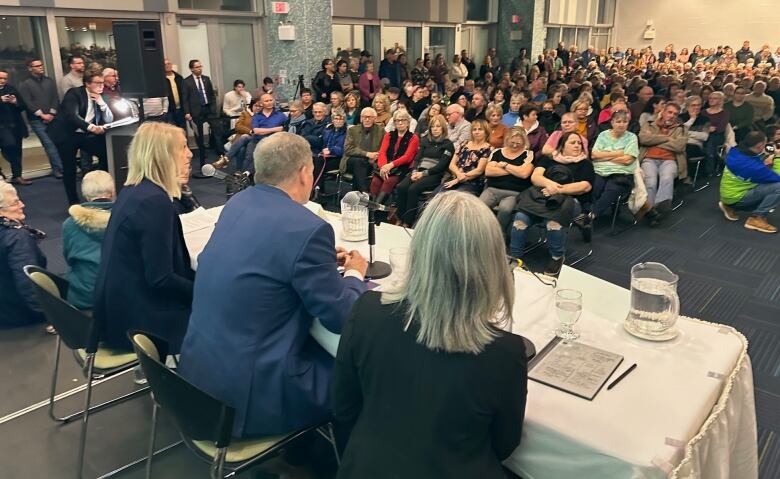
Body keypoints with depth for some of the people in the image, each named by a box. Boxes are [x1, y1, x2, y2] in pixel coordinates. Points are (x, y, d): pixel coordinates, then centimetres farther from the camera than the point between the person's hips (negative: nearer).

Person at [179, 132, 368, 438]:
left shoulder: (238, 203, 3)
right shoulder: (307, 228, -22)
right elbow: (341, 317, -14)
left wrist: (324, 261, 16)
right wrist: (354, 275, 5)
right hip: (246, 390, -8)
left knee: (321, 345, 25)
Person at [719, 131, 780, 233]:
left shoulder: (737, 153, -3)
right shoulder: (751, 165, -28)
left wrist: (764, 163, -5)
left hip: (728, 194, 9)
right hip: (735, 197, -9)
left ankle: (731, 206, 19)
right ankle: (756, 218, -10)